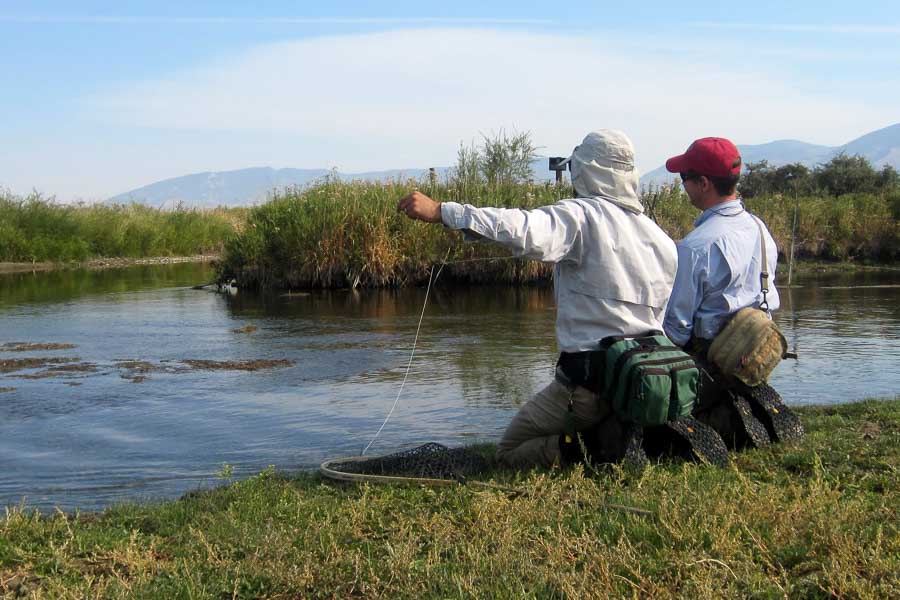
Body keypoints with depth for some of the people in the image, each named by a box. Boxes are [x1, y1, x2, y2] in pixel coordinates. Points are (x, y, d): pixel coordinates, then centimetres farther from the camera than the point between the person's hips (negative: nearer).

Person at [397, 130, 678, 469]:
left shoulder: (582, 215, -11)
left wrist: (441, 212, -30)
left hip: (589, 377, -7)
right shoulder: (662, 239, 10)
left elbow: (525, 230, -30)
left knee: (510, 451, 11)